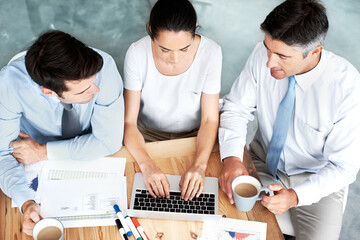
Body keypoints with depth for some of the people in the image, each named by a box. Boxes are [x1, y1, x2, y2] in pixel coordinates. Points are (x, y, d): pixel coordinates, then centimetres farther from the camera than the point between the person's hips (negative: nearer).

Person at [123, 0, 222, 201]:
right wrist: (147, 164, -36)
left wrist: (200, 164, -32)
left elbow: (210, 119, -15)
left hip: (194, 137, 0)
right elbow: (128, 122, -19)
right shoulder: (137, 54, -21)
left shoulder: (210, 52, -21)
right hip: (148, 136, 0)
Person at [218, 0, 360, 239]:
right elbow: (236, 109, -8)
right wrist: (232, 157, -26)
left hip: (317, 180, -2)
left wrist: (295, 196, -32)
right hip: (263, 163, 2)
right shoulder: (264, 55, -20)